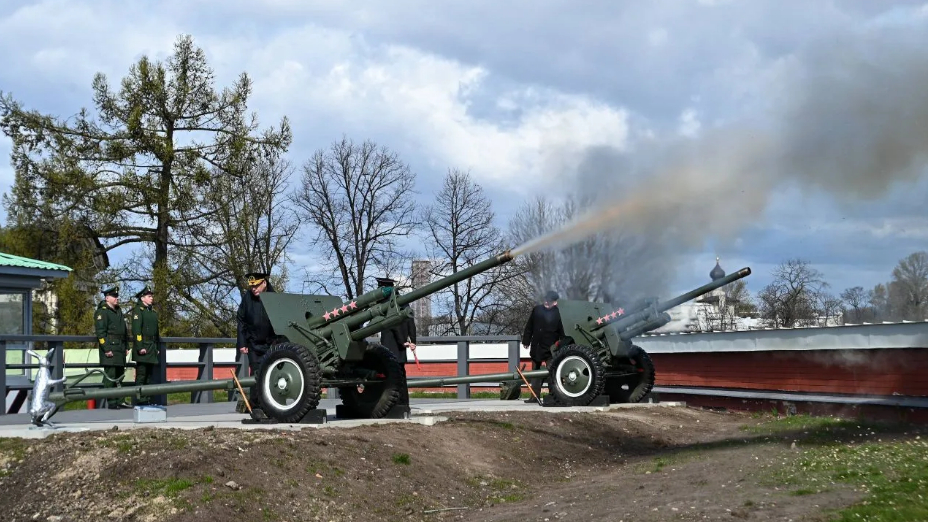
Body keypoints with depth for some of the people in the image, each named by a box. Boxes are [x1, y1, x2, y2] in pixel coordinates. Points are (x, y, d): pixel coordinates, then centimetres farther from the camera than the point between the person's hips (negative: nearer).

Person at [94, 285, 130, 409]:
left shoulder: (118, 311, 20)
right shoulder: (102, 311, -7)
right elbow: (100, 332, -14)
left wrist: (126, 346, 19)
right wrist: (106, 349, -19)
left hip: (120, 347, 9)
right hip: (110, 348, -9)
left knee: (120, 374, 11)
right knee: (110, 374, -9)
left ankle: (119, 400, 19)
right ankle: (110, 403, -7)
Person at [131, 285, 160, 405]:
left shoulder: (153, 312, 19)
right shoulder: (138, 310, -6)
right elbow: (136, 330, -14)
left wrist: (157, 347, 17)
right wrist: (140, 347, -20)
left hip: (152, 348, 8)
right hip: (142, 347, -8)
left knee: (149, 375, 9)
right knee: (141, 374, -8)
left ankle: (148, 399, 13)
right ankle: (141, 400, -9)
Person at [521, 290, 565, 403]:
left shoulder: (557, 313, -4)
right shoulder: (537, 310, 4)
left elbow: (562, 331, -2)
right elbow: (529, 327, 9)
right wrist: (526, 341, 8)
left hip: (550, 348, -4)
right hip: (536, 346, 4)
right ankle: (535, 395, 14)